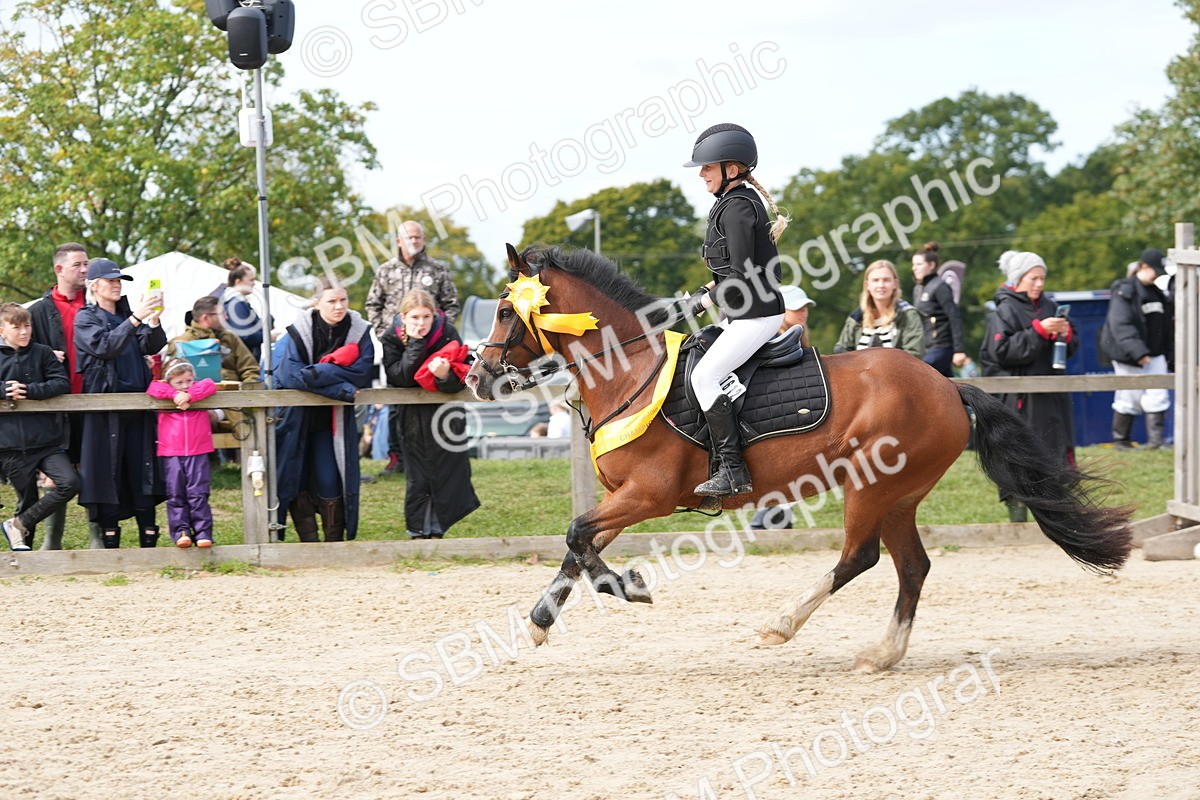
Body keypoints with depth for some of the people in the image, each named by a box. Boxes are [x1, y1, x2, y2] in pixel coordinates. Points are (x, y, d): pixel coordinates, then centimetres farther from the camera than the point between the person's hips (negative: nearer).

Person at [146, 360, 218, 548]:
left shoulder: (197, 392, 12)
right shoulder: (166, 396, 10)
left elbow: (210, 386, -4)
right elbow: (153, 388, -6)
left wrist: (189, 395, -14)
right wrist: (175, 395, -14)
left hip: (197, 454, 0)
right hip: (171, 455, 0)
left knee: (198, 494, -3)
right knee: (175, 495, -1)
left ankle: (203, 532, -2)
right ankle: (180, 531, 0)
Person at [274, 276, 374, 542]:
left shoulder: (359, 332, -5)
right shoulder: (298, 332, -11)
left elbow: (363, 373, -18)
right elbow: (290, 374, -23)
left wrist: (317, 373, -25)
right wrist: (339, 388, -27)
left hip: (332, 419, 1)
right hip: (296, 418, -1)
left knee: (330, 483, -3)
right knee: (297, 481, -1)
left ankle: (335, 544, 7)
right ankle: (309, 543, 7)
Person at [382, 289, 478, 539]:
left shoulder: (447, 333, -15)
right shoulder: (392, 338, -12)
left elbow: (460, 381, -20)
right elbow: (398, 377, -24)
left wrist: (446, 376, -42)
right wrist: (415, 344, -30)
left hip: (443, 410, 0)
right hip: (412, 413, 1)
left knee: (445, 467, -1)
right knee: (417, 473, 2)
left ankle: (437, 528, 8)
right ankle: (418, 531, 8)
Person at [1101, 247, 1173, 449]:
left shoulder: (1157, 293, 13)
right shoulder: (1125, 291, -11)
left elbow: (1167, 325, 21)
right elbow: (1121, 325, -21)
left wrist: (1169, 354, 18)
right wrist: (1138, 352, -29)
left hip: (1155, 355, 6)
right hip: (1128, 357, -6)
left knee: (1157, 395, -4)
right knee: (1129, 397, 1)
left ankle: (1156, 438, -5)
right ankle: (1121, 439, 15)